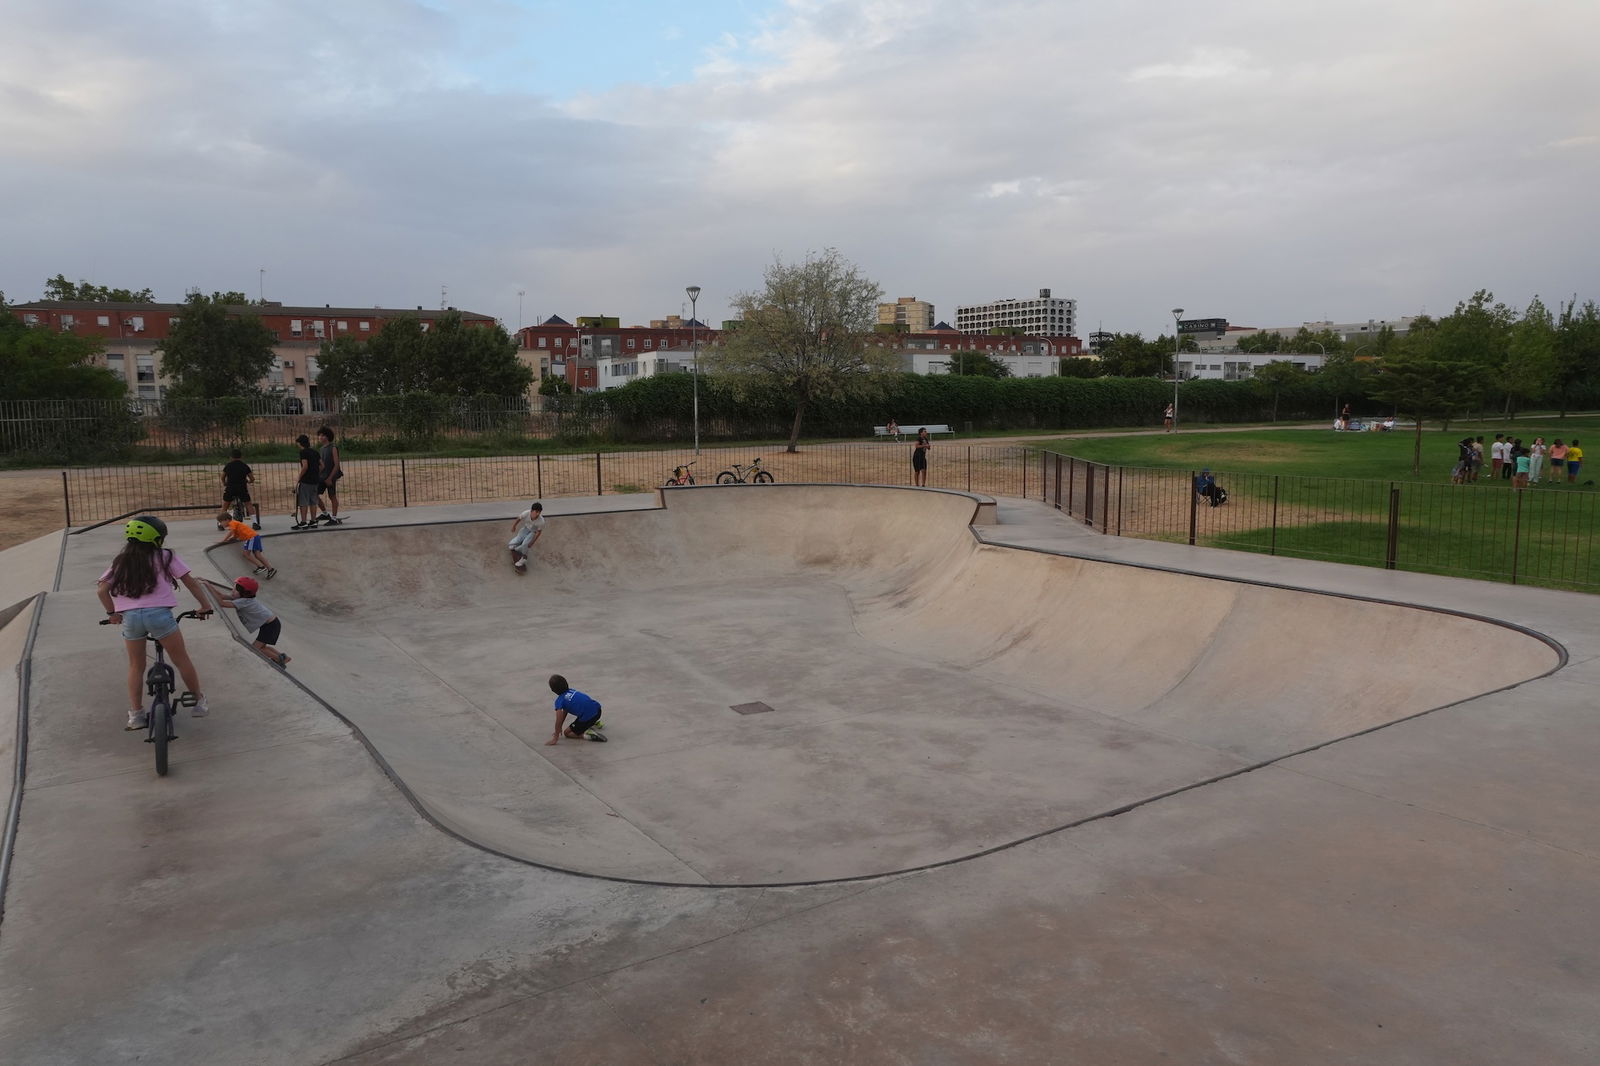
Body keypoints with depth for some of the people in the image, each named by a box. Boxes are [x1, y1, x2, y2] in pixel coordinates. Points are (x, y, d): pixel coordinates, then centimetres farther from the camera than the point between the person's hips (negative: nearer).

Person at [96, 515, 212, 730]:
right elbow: (190, 582, 4)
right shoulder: (165, 557, 5)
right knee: (181, 660, 12)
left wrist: (112, 612, 23)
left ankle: (135, 714, 18)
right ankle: (199, 702, 21)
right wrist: (204, 605, 13)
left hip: (129, 617, 3)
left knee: (135, 666, 19)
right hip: (159, 614, -3)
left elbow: (102, 590, 9)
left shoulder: (121, 562, 14)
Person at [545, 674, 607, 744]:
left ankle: (587, 735, -10)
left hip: (588, 718, -8)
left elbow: (559, 720, -12)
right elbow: (565, 712, 26)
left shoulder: (559, 701, -4)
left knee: (567, 733, 13)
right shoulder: (571, 690, 17)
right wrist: (559, 728, 32)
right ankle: (595, 723, 31)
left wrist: (555, 738, -6)